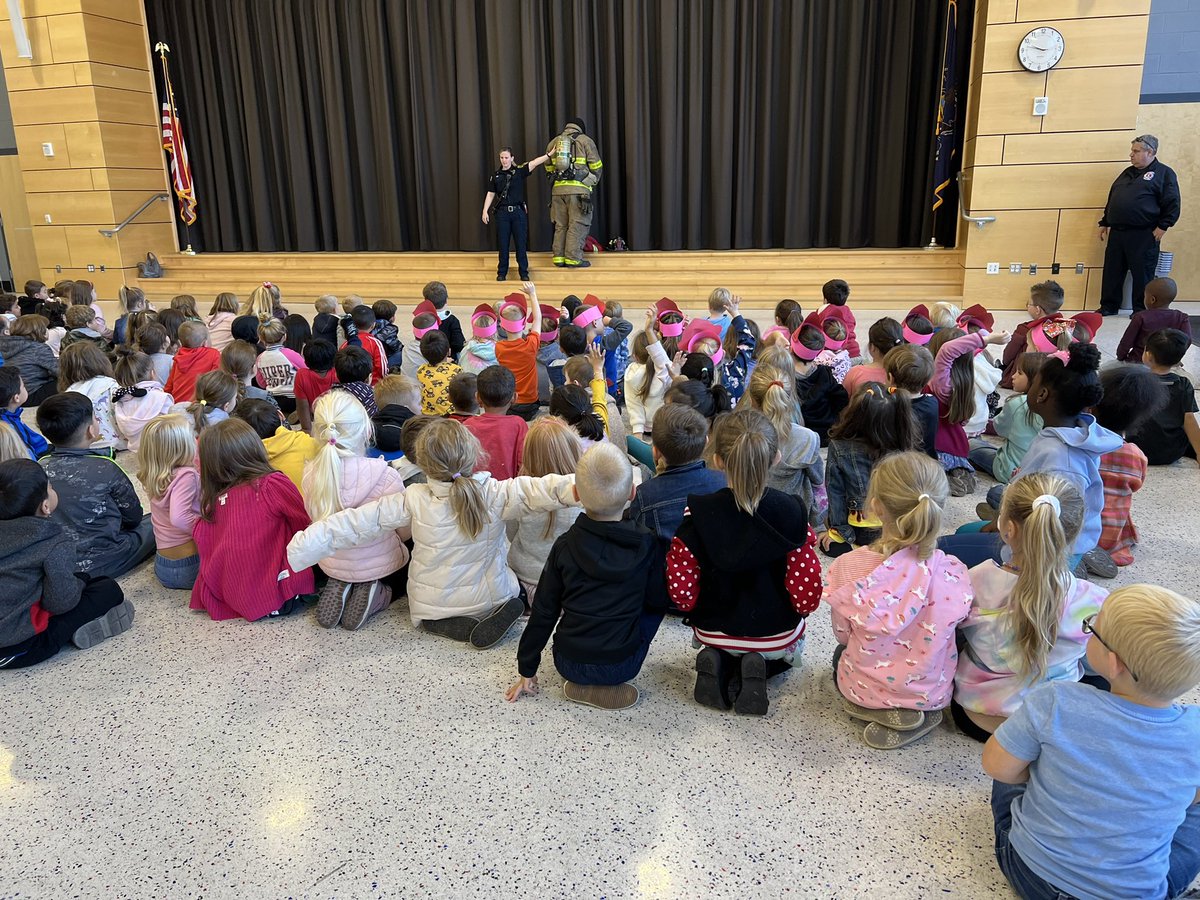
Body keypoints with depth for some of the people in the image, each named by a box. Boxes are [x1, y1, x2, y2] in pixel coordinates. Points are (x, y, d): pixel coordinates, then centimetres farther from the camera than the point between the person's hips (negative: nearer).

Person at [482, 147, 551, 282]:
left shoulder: (519, 171, 2)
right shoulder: (495, 175, 7)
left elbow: (534, 163, -8)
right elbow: (490, 195, 8)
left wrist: (549, 154, -17)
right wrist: (485, 211, 0)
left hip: (518, 211, -1)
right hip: (502, 212, 1)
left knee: (521, 244, 2)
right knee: (503, 244, 4)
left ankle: (524, 272, 11)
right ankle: (502, 272, 13)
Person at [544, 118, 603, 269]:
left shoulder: (554, 142, 17)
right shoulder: (585, 140, 5)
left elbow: (549, 167, 22)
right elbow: (596, 166, 4)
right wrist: (593, 182, 20)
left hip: (558, 188, 5)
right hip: (579, 188, -4)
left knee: (560, 224, 9)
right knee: (578, 224, -4)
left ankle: (559, 257, 8)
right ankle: (573, 258, -9)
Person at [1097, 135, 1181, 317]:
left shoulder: (1164, 173, -1)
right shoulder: (1127, 173, 18)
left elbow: (1173, 204, -6)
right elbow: (1111, 199, 24)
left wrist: (1162, 227, -12)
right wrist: (1104, 223, 19)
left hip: (1143, 235, -6)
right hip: (1116, 232, 6)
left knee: (1142, 273, 0)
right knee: (1112, 271, 8)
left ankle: (1141, 310, 9)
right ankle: (1109, 306, 18)